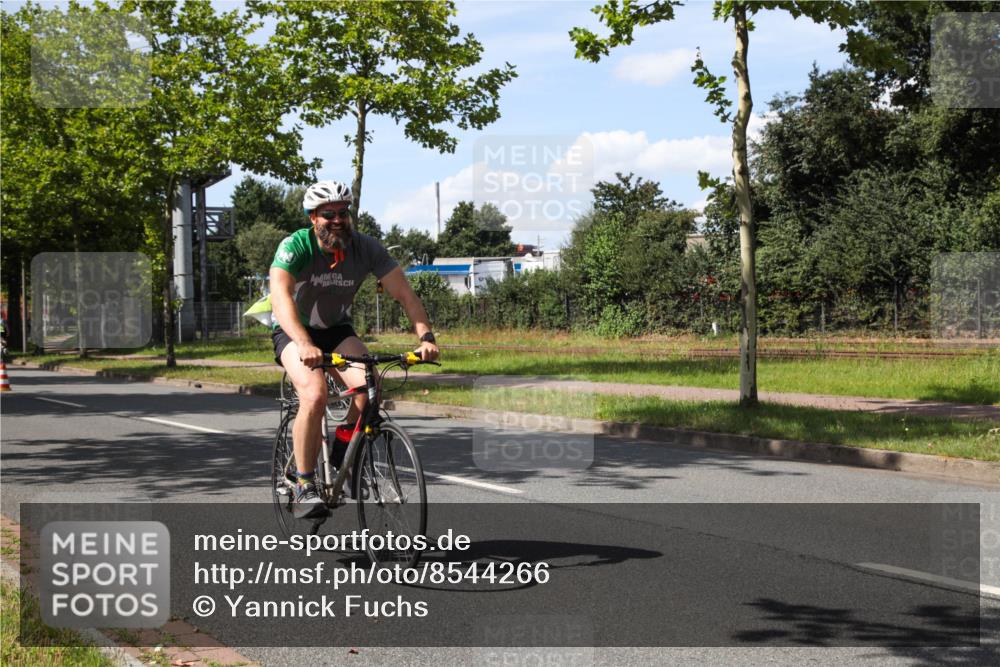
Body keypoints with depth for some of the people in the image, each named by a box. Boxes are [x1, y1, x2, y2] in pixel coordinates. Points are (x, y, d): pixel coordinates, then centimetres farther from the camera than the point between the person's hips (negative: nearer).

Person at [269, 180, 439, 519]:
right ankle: (304, 487, -18)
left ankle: (343, 448, 3)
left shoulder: (366, 248, -15)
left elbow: (404, 293, -17)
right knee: (315, 395, -30)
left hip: (337, 329, 3)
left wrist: (425, 336, -33)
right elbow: (281, 296, -39)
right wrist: (305, 345, -55)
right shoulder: (295, 247, -24)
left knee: (367, 384, -26)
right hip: (294, 332, -3)